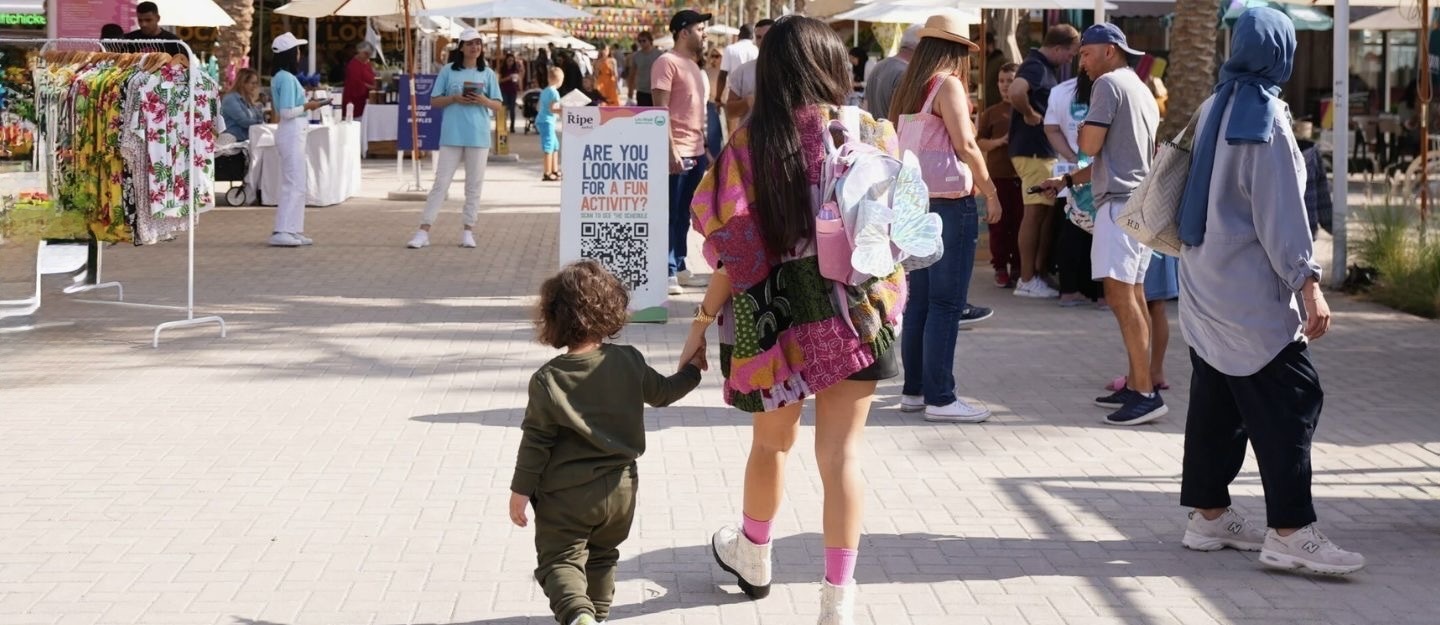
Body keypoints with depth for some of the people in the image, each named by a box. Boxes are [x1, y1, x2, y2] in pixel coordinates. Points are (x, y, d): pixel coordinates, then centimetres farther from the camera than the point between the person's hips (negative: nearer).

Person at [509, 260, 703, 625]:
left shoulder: (548, 380, -14)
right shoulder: (628, 363, -5)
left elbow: (536, 442, -11)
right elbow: (663, 393, 14)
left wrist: (521, 490, -1)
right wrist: (692, 371, 33)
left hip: (566, 494, -4)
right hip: (620, 488, 4)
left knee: (559, 559, 0)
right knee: (602, 555, 24)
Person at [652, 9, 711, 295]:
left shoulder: (693, 65, 18)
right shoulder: (667, 62, -10)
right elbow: (661, 110, -15)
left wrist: (705, 147, 18)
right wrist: (671, 150, -20)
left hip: (696, 152, 8)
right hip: (677, 152, -8)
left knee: (683, 214, 12)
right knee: (670, 214, -3)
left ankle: (679, 268, 18)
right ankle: (666, 273, 0)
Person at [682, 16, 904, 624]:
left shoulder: (752, 142, -9)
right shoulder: (874, 134, -5)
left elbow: (736, 248, -10)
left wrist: (703, 321, -1)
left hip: (778, 315, 0)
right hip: (858, 313, 0)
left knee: (771, 442, 20)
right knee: (841, 454, 4)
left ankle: (754, 557, 42)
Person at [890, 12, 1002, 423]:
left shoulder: (909, 88, 12)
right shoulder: (947, 84, -9)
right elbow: (965, 144, -18)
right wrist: (991, 193, -11)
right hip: (949, 203, -8)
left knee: (919, 299, 13)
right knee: (946, 303, -4)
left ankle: (914, 389, 17)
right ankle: (939, 398, -3)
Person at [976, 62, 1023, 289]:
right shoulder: (991, 113, 9)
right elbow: (980, 141, 7)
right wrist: (999, 141, -10)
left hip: (1022, 172, -1)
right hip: (998, 173, 1)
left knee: (1020, 220, 1)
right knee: (999, 221, 1)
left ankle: (1018, 267, 9)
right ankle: (1000, 268, 7)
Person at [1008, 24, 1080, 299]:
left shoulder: (1047, 68, 15)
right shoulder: (1036, 67, -16)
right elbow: (1015, 92, -36)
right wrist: (1029, 115, -22)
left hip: (1044, 150, 10)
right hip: (1032, 151, -10)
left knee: (1048, 211, 13)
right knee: (1036, 212, -7)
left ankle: (1039, 273, 19)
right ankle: (1027, 281, -4)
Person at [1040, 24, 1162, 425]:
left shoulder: (1109, 84, -7)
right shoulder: (1141, 91, 22)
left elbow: (1090, 146, -13)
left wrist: (1085, 125, 8)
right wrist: (1067, 181, 27)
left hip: (1121, 203, -10)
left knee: (1119, 293, -14)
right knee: (1133, 295, 13)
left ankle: (1146, 394, -19)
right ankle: (1136, 385, 16)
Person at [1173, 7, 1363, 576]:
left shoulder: (1214, 108, 8)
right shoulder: (1265, 117, -15)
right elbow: (1280, 211, -18)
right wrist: (1309, 284, -17)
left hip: (1206, 284, 9)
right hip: (1249, 290, -9)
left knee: (1217, 402, 12)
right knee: (1291, 400, -6)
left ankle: (1208, 516, 17)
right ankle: (1289, 533, -8)